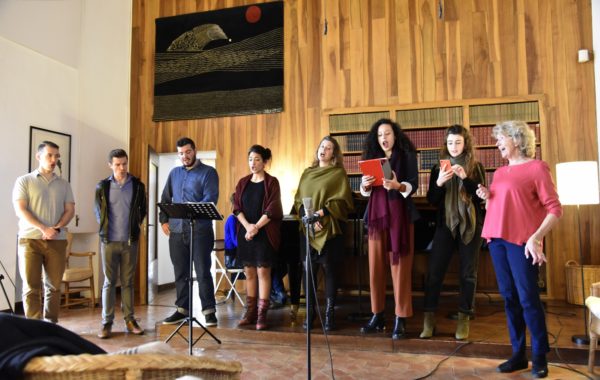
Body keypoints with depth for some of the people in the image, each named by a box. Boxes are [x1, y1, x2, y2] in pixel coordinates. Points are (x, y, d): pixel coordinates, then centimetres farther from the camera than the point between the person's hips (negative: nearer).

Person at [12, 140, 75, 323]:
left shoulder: (64, 184, 13)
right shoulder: (24, 181, 4)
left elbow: (70, 210, 7)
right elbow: (20, 210, -6)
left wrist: (56, 228, -11)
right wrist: (43, 228, -17)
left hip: (57, 241, 3)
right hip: (30, 239, -3)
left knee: (53, 286, 4)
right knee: (31, 287, -3)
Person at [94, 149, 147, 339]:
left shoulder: (138, 186, 3)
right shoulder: (103, 186, 2)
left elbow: (143, 210, 12)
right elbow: (98, 211, 12)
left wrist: (135, 225, 7)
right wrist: (104, 226, 7)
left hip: (130, 241, 1)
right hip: (109, 241, -1)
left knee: (128, 281, 7)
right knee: (109, 282, 3)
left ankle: (129, 320, 15)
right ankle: (107, 322, 9)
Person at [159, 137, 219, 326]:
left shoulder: (208, 172, 0)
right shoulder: (174, 173, 17)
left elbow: (211, 199, -13)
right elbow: (165, 199, 21)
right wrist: (164, 220, 8)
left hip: (200, 230, -5)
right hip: (177, 230, 5)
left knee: (203, 272, -3)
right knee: (180, 272, 11)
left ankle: (209, 310, 5)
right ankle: (182, 309, 22)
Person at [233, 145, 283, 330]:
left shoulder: (272, 182, -2)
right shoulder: (243, 183, 11)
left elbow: (272, 210, -9)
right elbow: (237, 208, 4)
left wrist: (256, 227, -15)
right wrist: (247, 226, -11)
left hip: (264, 233, -4)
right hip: (245, 232, 4)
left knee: (263, 271, -3)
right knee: (249, 272, 7)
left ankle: (262, 314, 2)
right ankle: (250, 312, 15)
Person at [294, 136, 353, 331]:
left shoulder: (339, 173, 4)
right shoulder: (307, 173, 16)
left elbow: (341, 201, -5)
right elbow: (298, 200, 12)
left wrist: (320, 213, -15)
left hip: (330, 228, -3)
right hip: (308, 228, 3)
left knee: (329, 269, -2)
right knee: (308, 269, 0)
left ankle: (330, 313, 5)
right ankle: (310, 312, 8)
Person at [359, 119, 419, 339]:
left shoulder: (407, 155, 3)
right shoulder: (372, 156, 14)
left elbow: (414, 184, -8)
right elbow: (365, 190, 12)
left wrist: (398, 185, -27)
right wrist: (365, 184, -10)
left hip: (399, 214, -4)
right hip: (376, 213, 4)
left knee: (399, 266, -5)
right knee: (375, 265, 3)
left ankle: (400, 319, -1)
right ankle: (377, 315, 11)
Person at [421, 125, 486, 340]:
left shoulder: (476, 167, 3)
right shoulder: (438, 168, 7)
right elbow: (431, 201, 4)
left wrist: (465, 178, -19)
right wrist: (439, 182, -15)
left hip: (470, 225, -1)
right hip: (445, 224, 1)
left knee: (468, 272, 3)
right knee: (434, 270, -4)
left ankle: (464, 319, 11)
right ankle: (429, 318, 1)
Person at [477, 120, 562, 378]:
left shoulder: (537, 167, -3)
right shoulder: (499, 172, 17)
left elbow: (554, 209, -8)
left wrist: (536, 237, -19)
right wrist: (487, 198, 4)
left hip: (522, 241, -6)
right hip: (497, 240, 6)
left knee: (528, 299, -3)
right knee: (509, 298, 9)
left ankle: (540, 358, 11)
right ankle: (518, 354, 19)